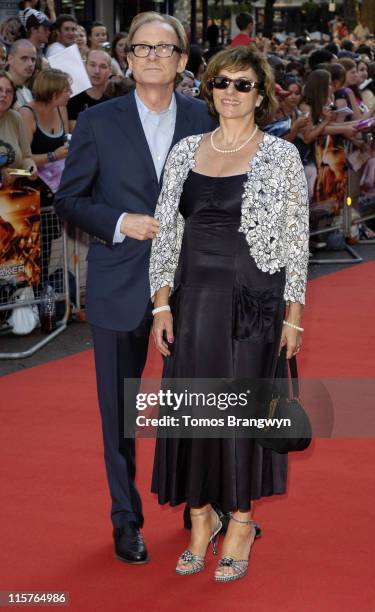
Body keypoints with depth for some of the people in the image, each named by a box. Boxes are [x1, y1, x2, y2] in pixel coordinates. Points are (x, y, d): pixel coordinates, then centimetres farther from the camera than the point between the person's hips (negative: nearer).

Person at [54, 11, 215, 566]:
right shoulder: (98, 123, -2)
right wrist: (119, 223, -15)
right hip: (120, 286, -1)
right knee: (119, 406, 7)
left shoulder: (203, 119, 2)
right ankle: (126, 520, 21)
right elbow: (69, 198, 0)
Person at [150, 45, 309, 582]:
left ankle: (241, 522, 19)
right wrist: (162, 305, 2)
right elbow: (165, 231, 8)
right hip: (194, 295, 3)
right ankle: (202, 516, 20)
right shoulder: (186, 151, 7)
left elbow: (296, 241, -2)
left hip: (254, 296, -3)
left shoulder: (282, 156, -3)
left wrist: (294, 316, -5)